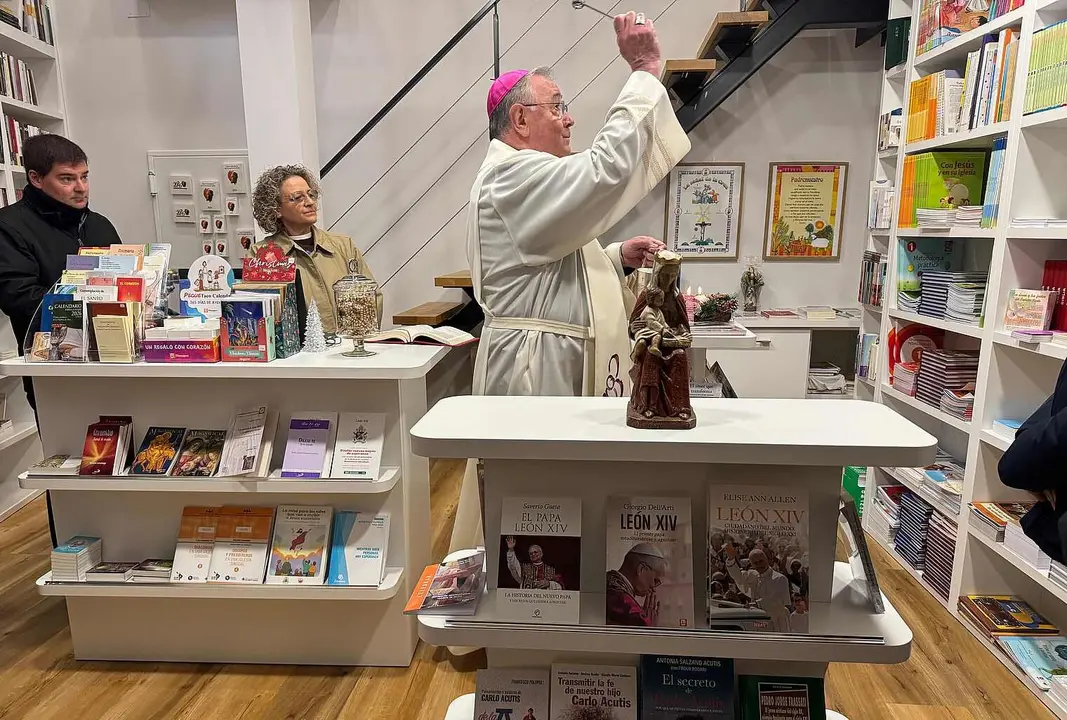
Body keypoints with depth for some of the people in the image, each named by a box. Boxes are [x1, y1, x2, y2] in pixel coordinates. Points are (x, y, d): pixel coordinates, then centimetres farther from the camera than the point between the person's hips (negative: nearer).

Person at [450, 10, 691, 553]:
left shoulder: (530, 177, 21)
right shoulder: (513, 174, -15)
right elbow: (606, 167, -28)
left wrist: (619, 256, 8)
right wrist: (644, 72, -18)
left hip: (561, 361, 11)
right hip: (536, 365, -11)